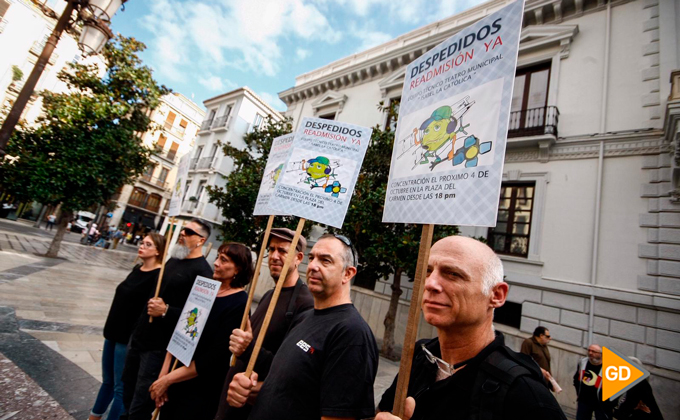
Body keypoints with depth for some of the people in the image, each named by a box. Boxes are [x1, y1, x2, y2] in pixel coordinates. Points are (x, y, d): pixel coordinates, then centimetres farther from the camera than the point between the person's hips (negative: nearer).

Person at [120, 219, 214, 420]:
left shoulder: (202, 272, -21)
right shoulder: (172, 260, 8)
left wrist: (166, 311, -28)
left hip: (159, 347, -8)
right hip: (138, 336, 9)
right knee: (128, 393, 25)